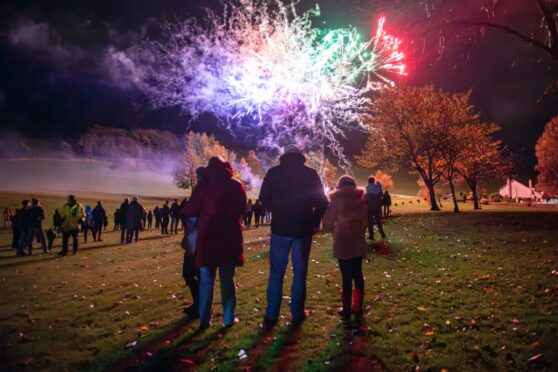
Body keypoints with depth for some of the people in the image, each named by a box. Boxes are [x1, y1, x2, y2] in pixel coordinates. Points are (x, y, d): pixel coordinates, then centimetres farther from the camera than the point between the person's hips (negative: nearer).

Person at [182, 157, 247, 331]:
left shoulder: (205, 185, -4)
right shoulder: (237, 185, 5)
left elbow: (191, 210, -5)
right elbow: (243, 209, 12)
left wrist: (184, 212, 16)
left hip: (208, 236, -2)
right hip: (230, 236, 2)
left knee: (206, 279, 6)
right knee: (227, 279, 10)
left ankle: (204, 319, 8)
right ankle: (229, 317, 12)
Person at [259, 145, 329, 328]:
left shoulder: (273, 172, -2)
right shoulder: (310, 174, -2)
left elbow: (264, 198, 2)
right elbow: (322, 201, -2)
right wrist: (315, 223, 10)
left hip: (280, 228, 0)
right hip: (303, 229, 0)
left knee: (276, 273, 7)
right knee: (299, 273, 9)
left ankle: (271, 316, 9)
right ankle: (297, 314, 14)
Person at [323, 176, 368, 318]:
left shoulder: (336, 201, -6)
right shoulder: (361, 200, 6)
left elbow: (327, 224, -4)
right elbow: (365, 222, 11)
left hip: (343, 244, -4)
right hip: (358, 243, 4)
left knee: (346, 277, 0)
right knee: (357, 274, 14)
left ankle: (346, 310, 7)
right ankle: (358, 307, 21)